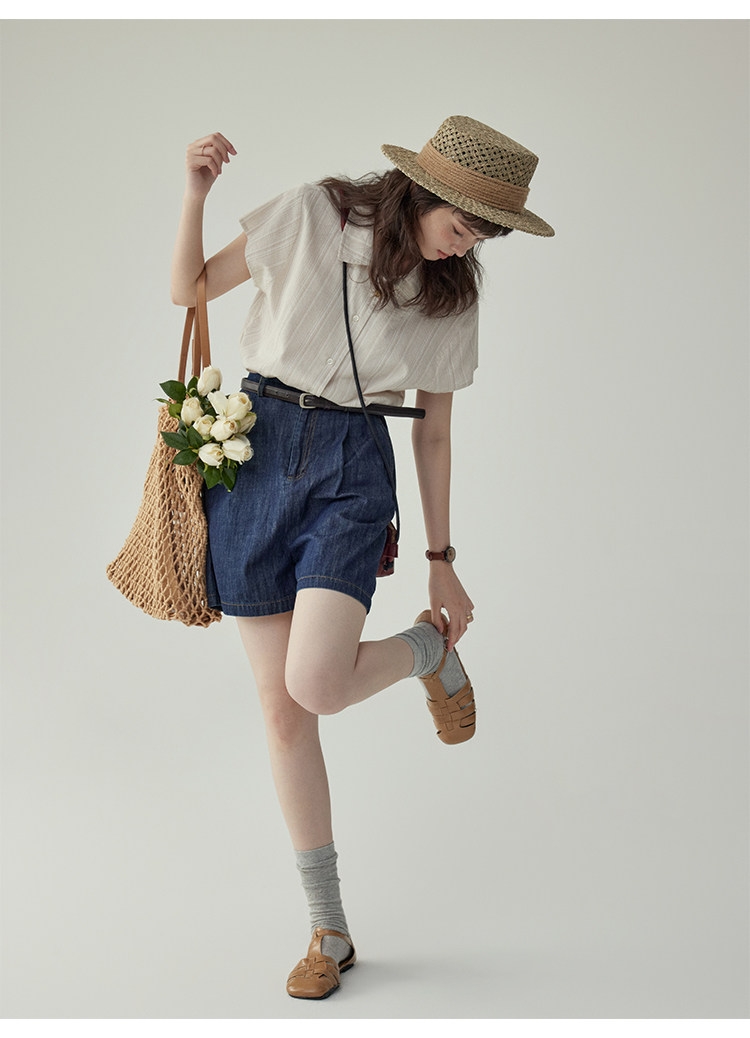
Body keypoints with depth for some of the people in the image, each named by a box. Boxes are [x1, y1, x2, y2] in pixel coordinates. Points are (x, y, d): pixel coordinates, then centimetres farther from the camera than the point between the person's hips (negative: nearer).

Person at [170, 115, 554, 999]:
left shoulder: (453, 295, 2)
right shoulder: (312, 215, -4)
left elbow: (433, 433, 8)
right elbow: (190, 288, 2)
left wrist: (442, 560, 10)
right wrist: (196, 191, -14)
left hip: (355, 472, 0)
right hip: (259, 452, 0)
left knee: (315, 684, -22)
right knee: (280, 707, 1)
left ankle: (430, 647, 14)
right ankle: (329, 930, 16)